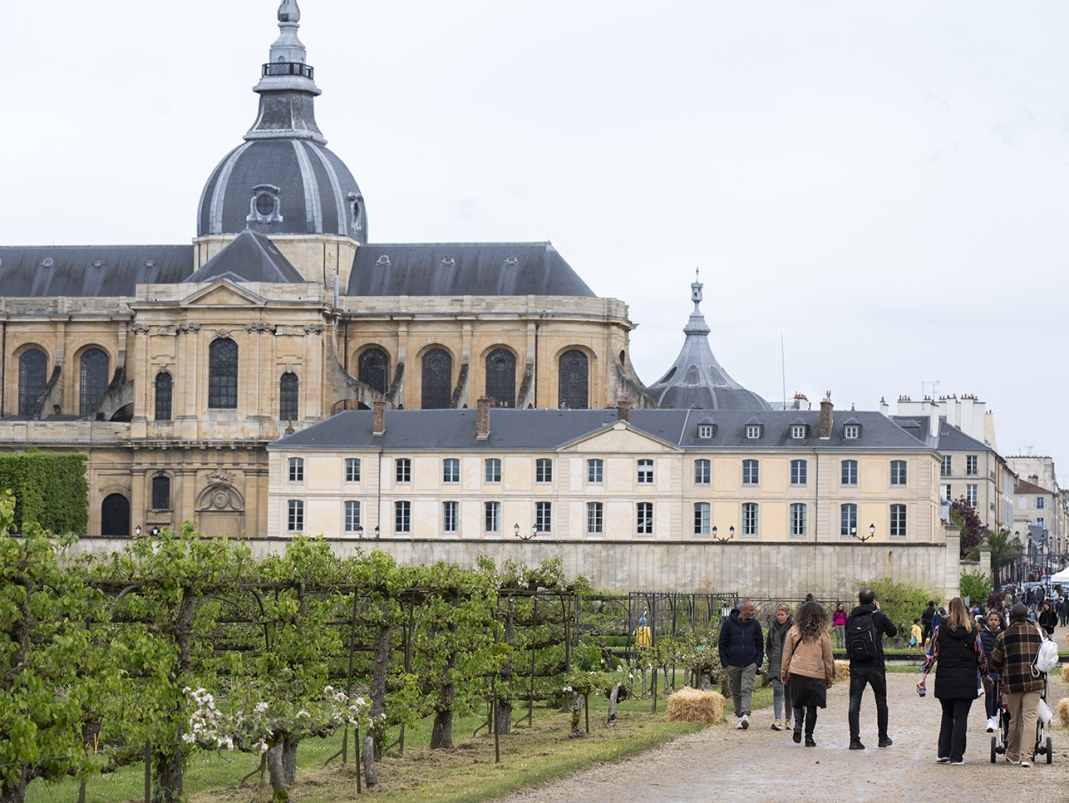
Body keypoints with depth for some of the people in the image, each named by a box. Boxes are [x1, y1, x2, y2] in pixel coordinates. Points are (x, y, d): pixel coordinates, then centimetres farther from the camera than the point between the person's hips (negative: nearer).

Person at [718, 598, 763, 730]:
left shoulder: (755, 624, 7)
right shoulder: (728, 623, 0)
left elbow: (760, 644, 13)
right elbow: (722, 644, 4)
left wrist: (758, 661, 1)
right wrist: (724, 662, -2)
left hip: (750, 664, 0)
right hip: (733, 664, 0)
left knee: (747, 689, -13)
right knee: (736, 692, 6)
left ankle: (745, 715, -23)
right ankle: (739, 715, 15)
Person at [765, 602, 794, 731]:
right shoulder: (773, 627, 7)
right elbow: (768, 645, 17)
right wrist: (770, 658, 3)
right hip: (776, 665, 2)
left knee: (789, 693, 8)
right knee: (777, 691, -10)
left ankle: (788, 719, 20)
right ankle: (777, 719, -17)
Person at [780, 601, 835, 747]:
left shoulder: (793, 631, 1)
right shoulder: (822, 634, -2)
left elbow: (786, 654, 6)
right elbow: (827, 658, 5)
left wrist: (783, 672, 15)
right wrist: (829, 678, 14)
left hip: (796, 674, 1)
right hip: (816, 675, -1)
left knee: (798, 703, 17)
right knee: (812, 707, 7)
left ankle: (798, 724, -9)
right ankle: (809, 738, 5)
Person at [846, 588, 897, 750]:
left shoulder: (851, 619, 0)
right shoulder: (878, 617, -7)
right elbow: (893, 632, 10)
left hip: (856, 667, 1)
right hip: (875, 666, -1)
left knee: (854, 703, 1)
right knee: (881, 702, 14)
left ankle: (854, 739, -7)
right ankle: (883, 738, 19)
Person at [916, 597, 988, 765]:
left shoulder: (940, 629, 0)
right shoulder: (972, 631, -1)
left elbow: (931, 654, -3)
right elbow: (980, 656, 2)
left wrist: (923, 675, -1)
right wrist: (985, 675, 16)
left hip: (945, 680, 1)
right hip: (966, 680, -1)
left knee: (947, 715, 16)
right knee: (961, 718, 3)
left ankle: (943, 753, 8)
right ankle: (956, 756, 0)